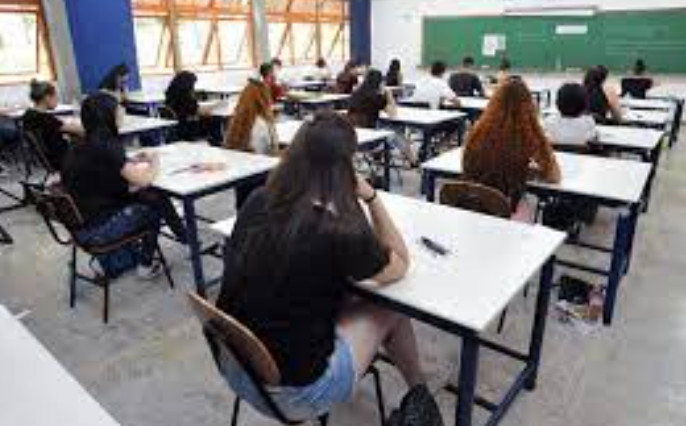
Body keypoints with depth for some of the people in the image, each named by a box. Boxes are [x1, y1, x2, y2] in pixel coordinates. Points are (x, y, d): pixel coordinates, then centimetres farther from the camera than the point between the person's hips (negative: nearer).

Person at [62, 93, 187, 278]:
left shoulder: (79, 148, 4)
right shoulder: (105, 146, -21)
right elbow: (143, 180, -22)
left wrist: (131, 163, 7)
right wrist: (154, 163, -3)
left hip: (81, 225, 7)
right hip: (97, 230, -7)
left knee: (153, 196, 15)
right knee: (156, 203, 12)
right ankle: (146, 265, 27)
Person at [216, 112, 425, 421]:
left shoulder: (257, 203, -8)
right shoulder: (341, 231, -24)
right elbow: (400, 267, -4)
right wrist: (372, 198, -9)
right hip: (293, 391, -5)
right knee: (390, 308, 12)